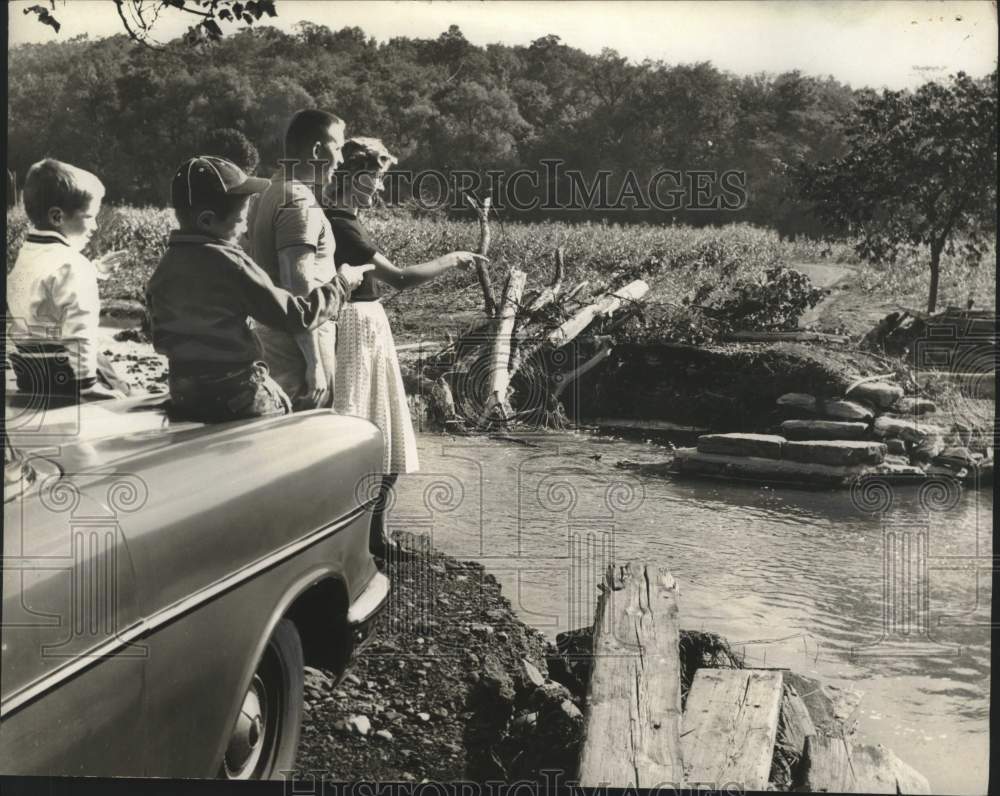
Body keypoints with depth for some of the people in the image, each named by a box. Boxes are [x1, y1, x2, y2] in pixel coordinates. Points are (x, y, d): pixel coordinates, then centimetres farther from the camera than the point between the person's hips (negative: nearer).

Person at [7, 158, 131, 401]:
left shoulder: (24, 257, 10)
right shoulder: (71, 264, -17)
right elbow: (79, 335, -22)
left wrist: (95, 270, 21)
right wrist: (89, 388, -20)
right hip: (65, 377, -9)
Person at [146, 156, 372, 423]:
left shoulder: (163, 269, 3)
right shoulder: (228, 263, -18)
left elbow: (161, 340, 12)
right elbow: (297, 316, -17)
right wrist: (342, 283, -4)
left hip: (184, 396, 7)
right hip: (239, 398, -7)